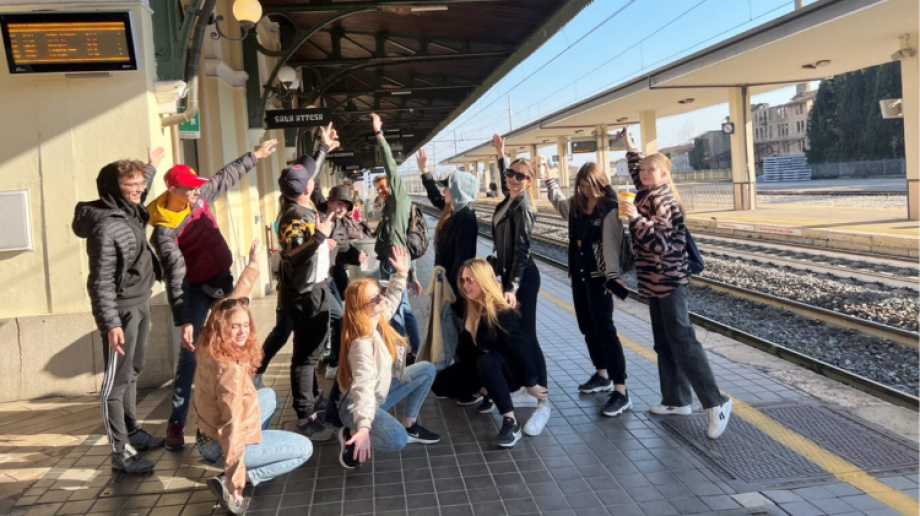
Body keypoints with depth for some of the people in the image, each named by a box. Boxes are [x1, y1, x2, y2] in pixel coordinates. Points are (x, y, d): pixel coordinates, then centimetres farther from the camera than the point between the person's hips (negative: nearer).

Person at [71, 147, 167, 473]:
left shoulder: (130, 213, 6)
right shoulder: (106, 226, -21)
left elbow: (138, 198, 34)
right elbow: (102, 282, -22)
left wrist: (151, 169, 39)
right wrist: (111, 324, -26)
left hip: (141, 304, 9)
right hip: (122, 310, -9)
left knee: (132, 373, 19)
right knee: (117, 380, -3)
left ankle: (132, 431, 32)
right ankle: (120, 452, 3)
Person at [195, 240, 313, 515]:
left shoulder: (208, 347, -9)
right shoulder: (230, 369, -32)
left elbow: (234, 301, 4)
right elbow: (233, 426, -33)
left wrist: (253, 264, 13)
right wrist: (235, 478, -30)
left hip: (211, 433, 9)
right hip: (222, 445, -9)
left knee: (269, 396, 28)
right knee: (304, 449, 5)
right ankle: (227, 482, -5)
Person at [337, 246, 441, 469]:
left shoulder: (378, 319, -6)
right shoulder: (362, 343, -32)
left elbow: (392, 299, 18)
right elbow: (364, 386, -45)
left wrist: (401, 274, 11)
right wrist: (364, 426, -55)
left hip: (380, 394, 10)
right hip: (357, 404, -10)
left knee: (426, 370, 8)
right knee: (397, 440, -34)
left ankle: (410, 425, 14)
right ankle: (351, 435, -4)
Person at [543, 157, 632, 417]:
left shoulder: (610, 210, -16)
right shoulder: (575, 204, 7)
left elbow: (611, 244, -24)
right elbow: (557, 199, 30)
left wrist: (612, 276, -34)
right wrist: (548, 175, 32)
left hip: (598, 276, -8)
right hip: (578, 274, 8)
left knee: (604, 329, -10)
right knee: (587, 327, 15)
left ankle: (621, 391, -7)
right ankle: (602, 375, 32)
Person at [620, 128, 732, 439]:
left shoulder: (662, 200, -15)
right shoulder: (648, 194, 10)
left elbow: (658, 241, -26)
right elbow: (637, 167, 32)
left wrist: (635, 217, -26)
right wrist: (629, 145, 40)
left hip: (669, 282, -10)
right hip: (655, 282, 10)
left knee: (683, 343, -10)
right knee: (664, 344, 12)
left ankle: (716, 403, -5)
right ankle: (677, 401, 19)